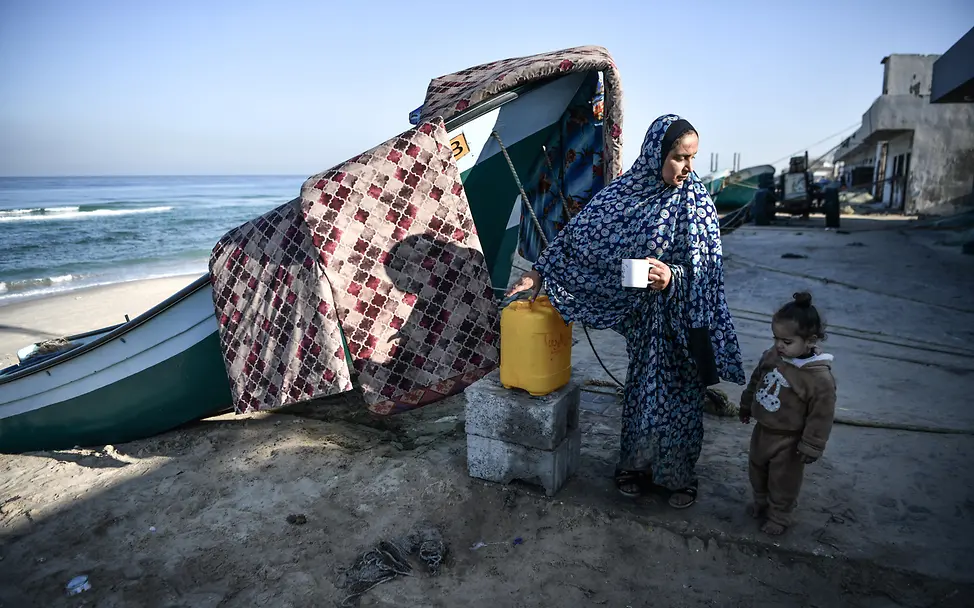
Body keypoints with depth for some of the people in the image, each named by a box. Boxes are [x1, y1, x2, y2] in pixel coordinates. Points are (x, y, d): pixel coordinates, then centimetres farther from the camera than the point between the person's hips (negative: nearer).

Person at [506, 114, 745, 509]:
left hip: (683, 316, 0)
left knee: (680, 392, 9)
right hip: (642, 314, 1)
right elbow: (578, 233, -2)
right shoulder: (625, 190, -5)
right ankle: (637, 466, 32)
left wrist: (672, 276, -31)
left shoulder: (697, 202, -7)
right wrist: (539, 272, -5)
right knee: (643, 385, 13)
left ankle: (678, 475, 29)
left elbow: (705, 266, -10)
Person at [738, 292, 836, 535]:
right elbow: (756, 380, 6)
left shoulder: (820, 378, -30)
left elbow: (821, 417, -21)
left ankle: (779, 516, 41)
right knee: (757, 470, 27)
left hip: (787, 440, -6)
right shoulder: (772, 355, -12)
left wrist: (811, 447, -14)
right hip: (762, 430, 6)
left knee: (783, 481, 17)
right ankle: (761, 502, 53)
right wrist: (746, 405, 17)